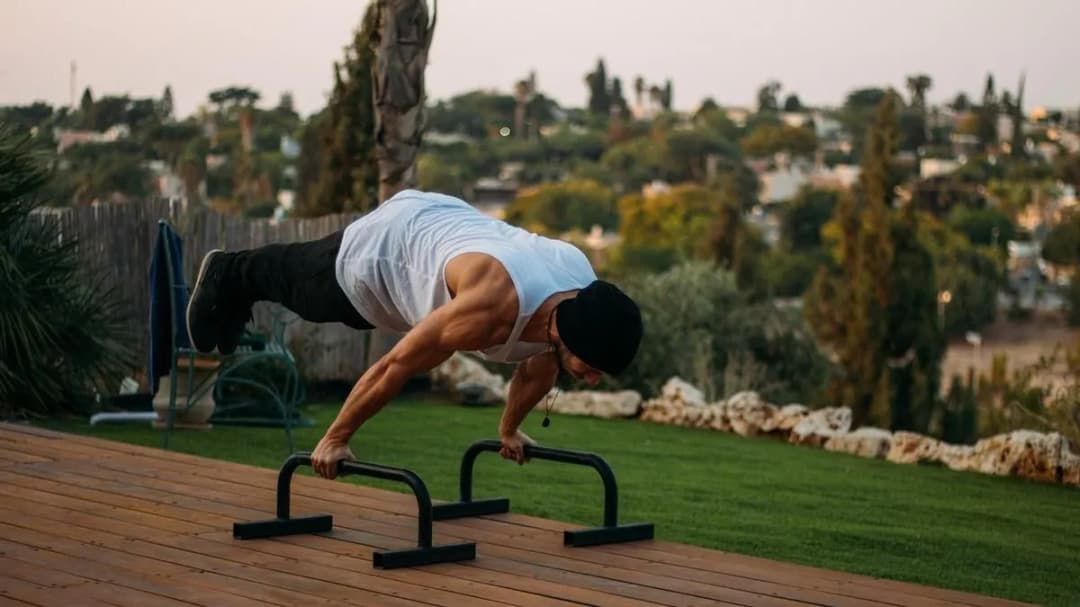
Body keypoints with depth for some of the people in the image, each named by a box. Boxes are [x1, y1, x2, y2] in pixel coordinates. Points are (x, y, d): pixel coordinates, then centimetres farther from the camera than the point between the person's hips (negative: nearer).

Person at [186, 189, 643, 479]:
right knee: (297, 284, 26)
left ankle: (233, 280, 59)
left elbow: (540, 363, -4)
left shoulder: (582, 291, -27)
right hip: (384, 245, -6)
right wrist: (335, 440, -24)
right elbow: (397, 364, -36)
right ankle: (228, 277, 55)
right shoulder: (490, 307, -48)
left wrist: (509, 429, 11)